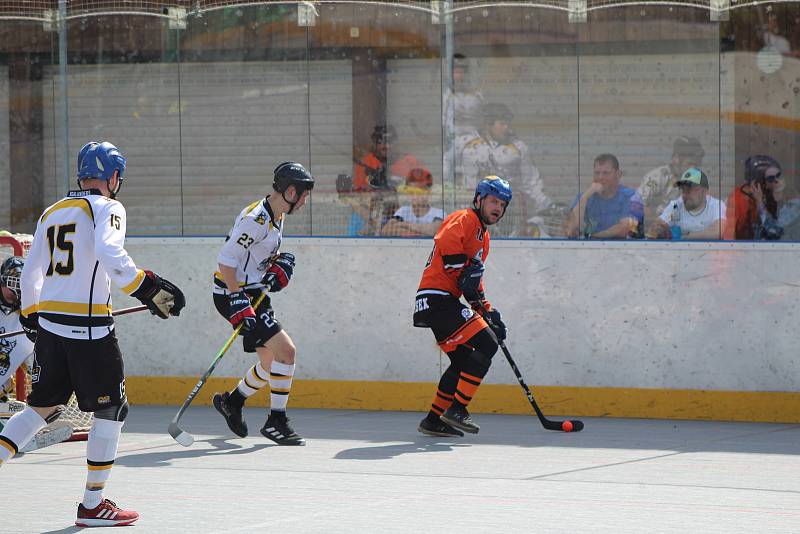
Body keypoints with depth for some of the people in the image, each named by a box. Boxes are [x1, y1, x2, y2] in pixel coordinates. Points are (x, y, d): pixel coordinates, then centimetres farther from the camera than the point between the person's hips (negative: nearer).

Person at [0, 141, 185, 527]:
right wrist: (149, 289, -21)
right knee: (111, 409, 4)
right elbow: (109, 254, -24)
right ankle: (93, 505, 5)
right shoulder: (106, 208, -4)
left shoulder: (51, 213, 16)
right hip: (88, 325, -7)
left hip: (49, 322, 7)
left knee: (43, 406, 17)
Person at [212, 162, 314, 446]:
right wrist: (237, 300, -27)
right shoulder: (255, 219, -22)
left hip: (254, 292, 10)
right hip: (233, 294, -10)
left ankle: (231, 401, 37)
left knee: (272, 363, 16)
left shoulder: (277, 216, 9)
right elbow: (226, 259, -23)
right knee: (285, 350, -16)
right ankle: (276, 421, -7)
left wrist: (280, 262, 4)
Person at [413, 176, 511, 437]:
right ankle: (456, 409, -14)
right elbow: (446, 241, -27)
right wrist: (464, 271, -23)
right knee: (486, 344, -14)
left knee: (463, 359, 15)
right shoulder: (465, 219, -4)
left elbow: (475, 286, 28)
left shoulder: (483, 238, 26)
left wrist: (489, 313, 19)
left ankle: (434, 420, 20)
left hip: (443, 303, 11)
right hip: (437, 297, -11)